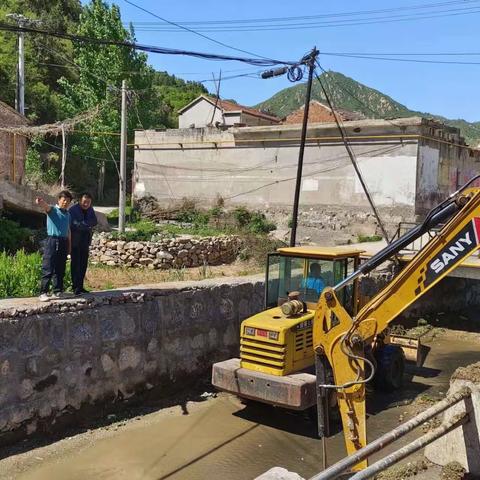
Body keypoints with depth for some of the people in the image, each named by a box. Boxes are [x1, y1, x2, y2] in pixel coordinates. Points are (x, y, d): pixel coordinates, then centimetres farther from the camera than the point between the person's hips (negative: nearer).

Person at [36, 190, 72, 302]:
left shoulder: (67, 214, 16)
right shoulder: (53, 210, -2)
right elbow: (46, 206, -26)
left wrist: (69, 246, 18)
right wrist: (41, 202, -50)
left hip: (63, 242, 6)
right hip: (52, 240, -6)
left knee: (60, 269, 11)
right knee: (48, 269, -7)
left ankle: (58, 292, 19)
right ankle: (43, 293, -5)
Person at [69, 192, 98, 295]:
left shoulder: (90, 209, 10)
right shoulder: (73, 209, -10)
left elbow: (94, 221, 1)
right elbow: (73, 224, -19)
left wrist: (82, 223, -12)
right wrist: (87, 224, -12)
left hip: (86, 241, 6)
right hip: (75, 241, -6)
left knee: (83, 264, 8)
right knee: (76, 264, -7)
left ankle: (80, 286, 14)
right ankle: (76, 287, -6)